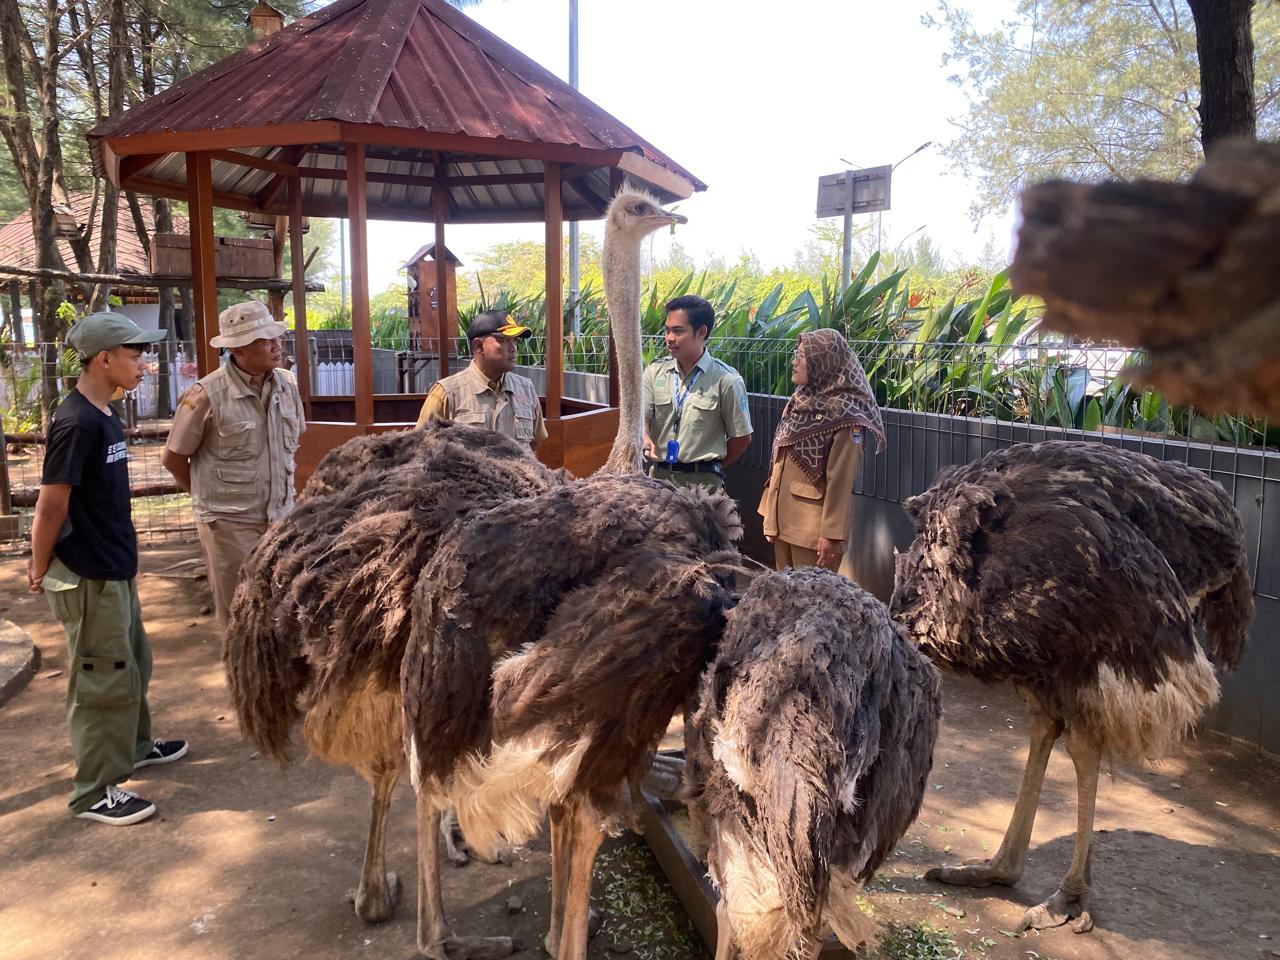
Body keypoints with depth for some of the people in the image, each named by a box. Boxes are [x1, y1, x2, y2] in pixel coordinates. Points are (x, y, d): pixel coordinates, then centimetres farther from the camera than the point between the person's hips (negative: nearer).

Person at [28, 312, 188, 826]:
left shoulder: (105, 416, 7)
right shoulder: (76, 423, -22)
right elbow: (51, 504, -19)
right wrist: (41, 569, -8)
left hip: (115, 567, 9)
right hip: (88, 576, -9)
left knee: (133, 662, 23)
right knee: (105, 679, 1)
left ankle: (133, 745, 42)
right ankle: (95, 791, 15)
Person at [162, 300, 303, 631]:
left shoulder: (287, 384, -1)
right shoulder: (206, 395, -16)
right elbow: (173, 458, -5)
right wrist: (211, 495, 6)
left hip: (282, 519, 5)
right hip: (230, 525, -5)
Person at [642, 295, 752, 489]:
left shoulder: (726, 381, -8)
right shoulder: (655, 371, 3)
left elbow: (742, 437, -1)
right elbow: (641, 416, -3)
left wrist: (712, 468, 6)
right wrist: (645, 439, -24)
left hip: (701, 480, -3)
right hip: (659, 474, 3)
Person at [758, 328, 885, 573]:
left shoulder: (844, 413, -13)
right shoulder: (801, 401, 10)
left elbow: (841, 480, -17)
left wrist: (832, 534, -19)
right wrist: (770, 515, 13)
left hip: (813, 528, -7)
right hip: (783, 521, 8)